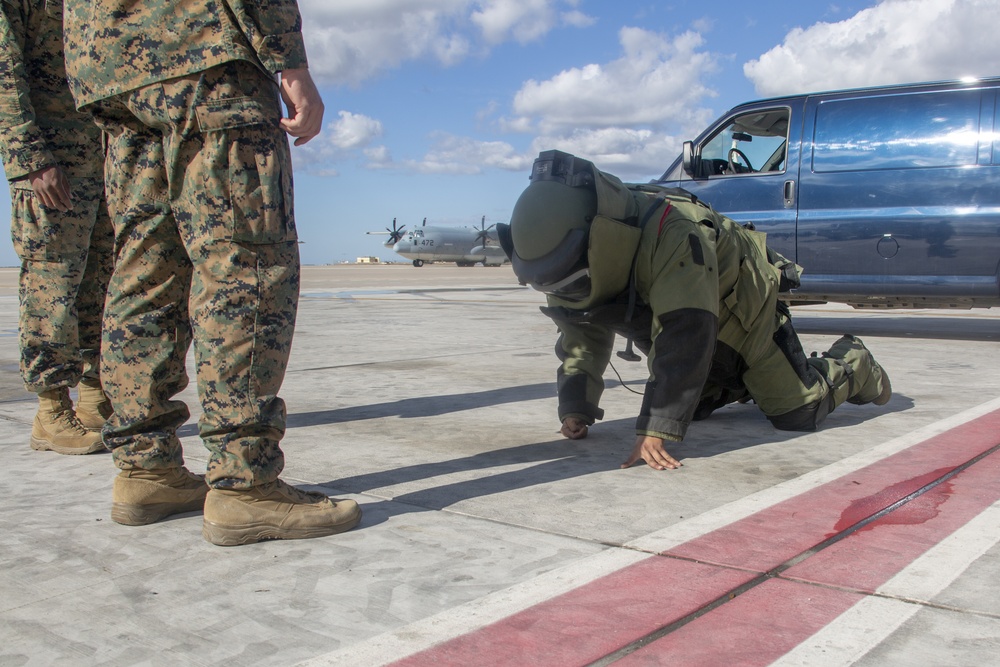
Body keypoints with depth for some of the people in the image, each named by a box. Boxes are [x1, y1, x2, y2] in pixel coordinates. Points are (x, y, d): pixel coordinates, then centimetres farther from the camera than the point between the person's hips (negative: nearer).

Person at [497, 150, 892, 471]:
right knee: (691, 406, 15)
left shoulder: (671, 235, -45)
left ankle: (852, 364, 28)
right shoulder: (574, 260, -20)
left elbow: (684, 339, -48)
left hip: (743, 309, -7)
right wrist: (575, 407, -21)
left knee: (799, 412, -2)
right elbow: (581, 337, -10)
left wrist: (656, 431, -51)